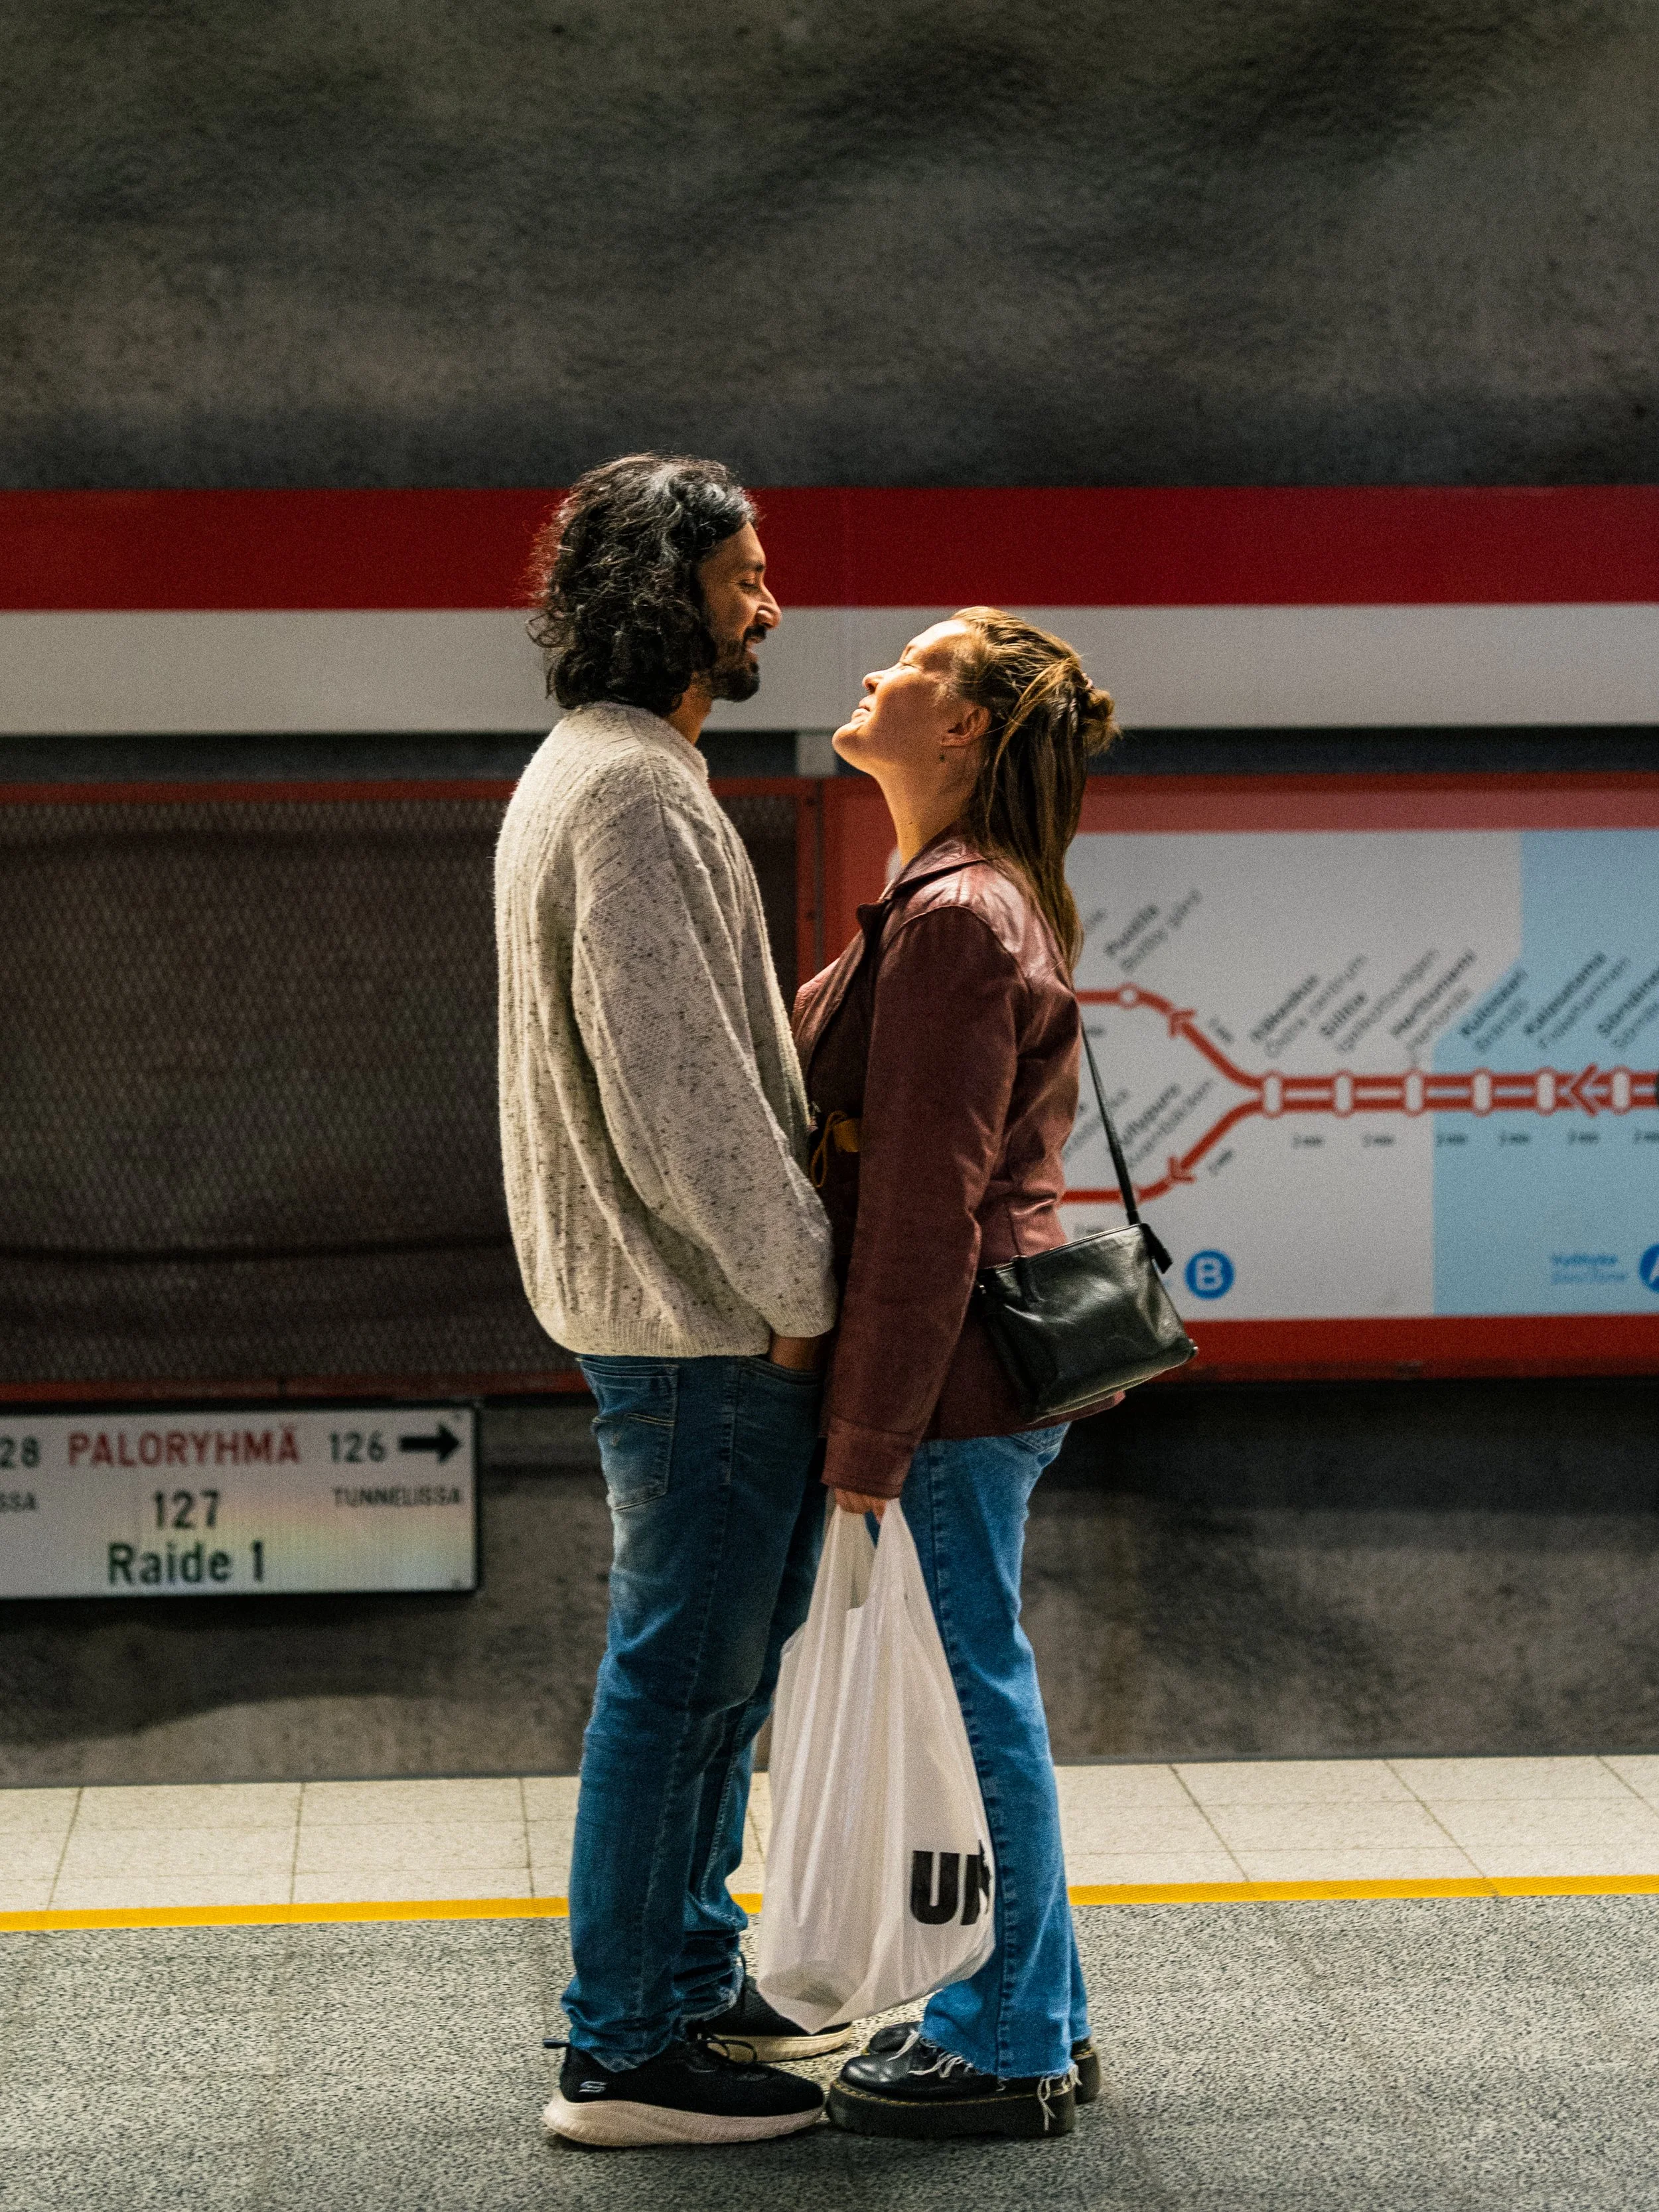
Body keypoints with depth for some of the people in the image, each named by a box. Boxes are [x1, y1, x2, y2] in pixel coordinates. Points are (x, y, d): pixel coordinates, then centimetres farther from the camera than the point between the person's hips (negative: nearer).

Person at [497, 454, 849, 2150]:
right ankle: (623, 2054, 3)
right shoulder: (634, 794, -17)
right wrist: (795, 1283, -15)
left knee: (711, 1666, 18)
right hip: (696, 1318, -11)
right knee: (680, 1673, -5)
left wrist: (779, 1266, 18)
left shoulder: (592, 776, 18)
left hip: (678, 1309, 11)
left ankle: (695, 1986, 29)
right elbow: (675, 1085, -22)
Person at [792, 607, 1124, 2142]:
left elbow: (925, 1207, -21)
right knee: (979, 1701, 17)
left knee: (973, 1701, 0)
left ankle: (1006, 2055, 12)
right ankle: (1035, 2024, 28)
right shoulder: (991, 902, 15)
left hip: (950, 1379, -10)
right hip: (993, 1372, 10)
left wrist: (869, 1437, -19)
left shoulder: (954, 919, -18)